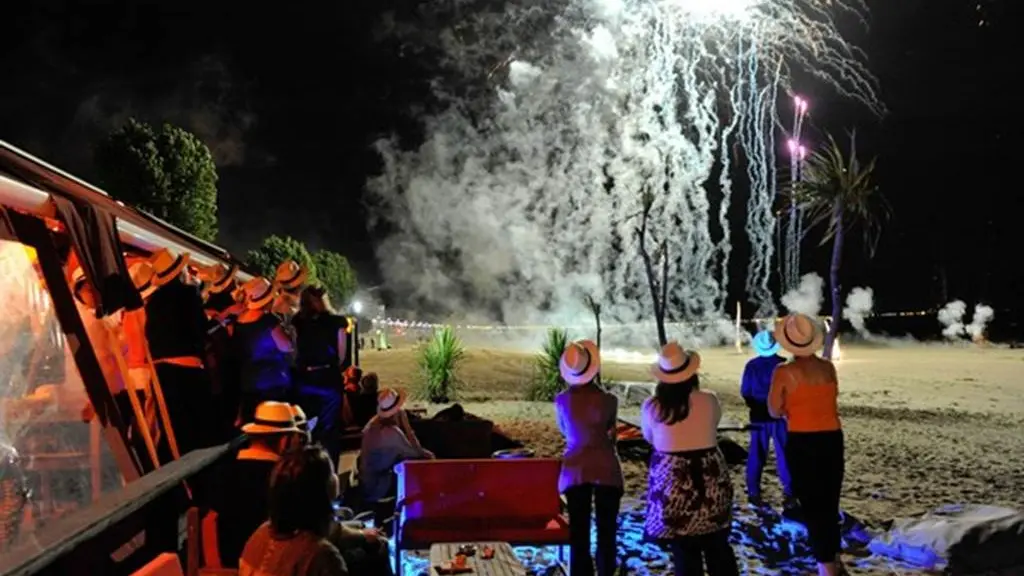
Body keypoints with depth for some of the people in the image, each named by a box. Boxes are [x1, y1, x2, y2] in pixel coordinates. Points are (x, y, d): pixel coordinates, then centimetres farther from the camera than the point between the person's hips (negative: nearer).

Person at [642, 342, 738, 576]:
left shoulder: (651, 407, -9)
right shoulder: (709, 400, -8)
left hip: (671, 485, -1)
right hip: (710, 482, 1)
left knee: (684, 552, 9)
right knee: (718, 547, 16)